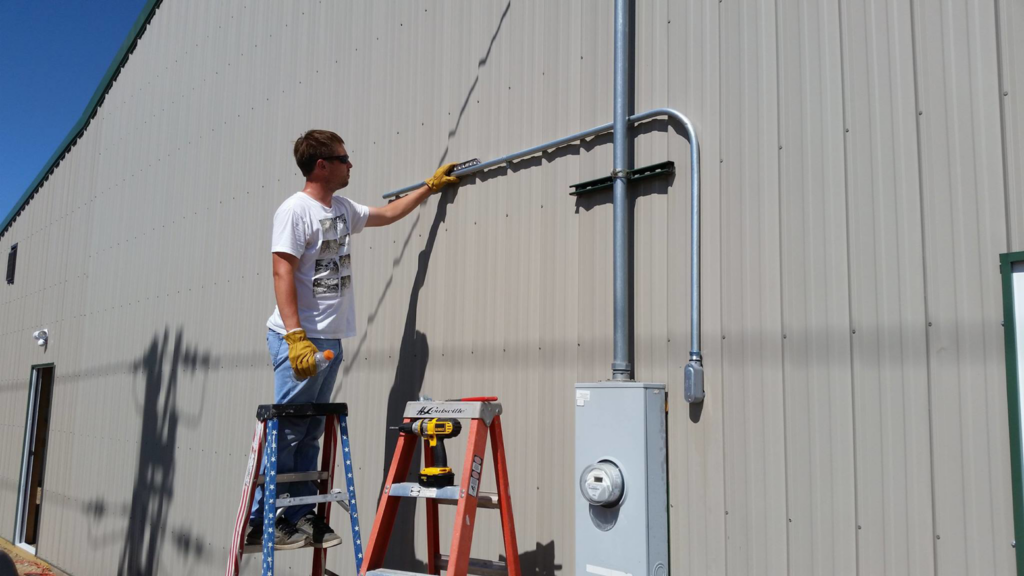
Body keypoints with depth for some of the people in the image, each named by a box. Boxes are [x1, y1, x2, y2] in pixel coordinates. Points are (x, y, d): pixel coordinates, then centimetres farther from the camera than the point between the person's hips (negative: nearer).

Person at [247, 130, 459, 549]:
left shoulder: (343, 209, 17)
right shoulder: (295, 209, -9)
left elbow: (387, 214, 33)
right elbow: (282, 273, -16)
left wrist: (431, 185, 35)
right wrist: (296, 337, -23)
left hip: (331, 339, 9)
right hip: (300, 340, -9)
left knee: (310, 435, 11)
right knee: (286, 433, -5)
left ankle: (300, 518, 18)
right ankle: (260, 524, 4)